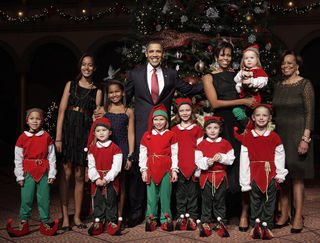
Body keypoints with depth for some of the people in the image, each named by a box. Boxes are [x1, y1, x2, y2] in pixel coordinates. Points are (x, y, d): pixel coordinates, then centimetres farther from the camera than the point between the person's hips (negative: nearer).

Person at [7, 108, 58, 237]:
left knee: (44, 199, 4)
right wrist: (20, 176, -1)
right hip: (28, 172, 0)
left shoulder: (47, 137, 2)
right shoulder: (22, 138, 0)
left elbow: (51, 157, 2)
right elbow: (18, 159, 2)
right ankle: (24, 223, 11)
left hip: (44, 172, 0)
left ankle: (45, 223, 14)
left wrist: (51, 174, -2)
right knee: (26, 199, 2)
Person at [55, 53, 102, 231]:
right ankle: (65, 217, 4)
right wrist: (58, 137, -7)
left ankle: (77, 216, 15)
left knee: (79, 176, 5)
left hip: (85, 132, 1)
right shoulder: (71, 85, 8)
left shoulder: (97, 91, 9)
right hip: (68, 129, -1)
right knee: (66, 173, -2)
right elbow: (61, 111, 2)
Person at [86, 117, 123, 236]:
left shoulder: (115, 148, -4)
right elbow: (91, 166, 0)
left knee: (111, 202, 4)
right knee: (98, 202, 7)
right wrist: (96, 178, -15)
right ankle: (98, 222, 15)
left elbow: (116, 167, -9)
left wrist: (106, 179, -17)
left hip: (111, 180, -2)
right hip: (97, 180, 2)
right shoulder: (92, 148, 5)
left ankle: (111, 221, 13)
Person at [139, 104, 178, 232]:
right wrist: (144, 170, -1)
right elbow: (143, 154, 6)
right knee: (151, 195, 3)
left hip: (166, 169, -1)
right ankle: (151, 219, 11)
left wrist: (174, 170, -2)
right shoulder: (146, 136, 7)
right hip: (151, 169, 1)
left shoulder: (171, 135, 4)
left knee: (165, 195, 2)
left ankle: (165, 219, 10)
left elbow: (174, 154, 3)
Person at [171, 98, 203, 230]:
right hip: (179, 167, 1)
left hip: (193, 166, -1)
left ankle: (191, 217, 8)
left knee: (192, 192, 2)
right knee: (180, 193, 4)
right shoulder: (174, 130, 10)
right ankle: (181, 217, 10)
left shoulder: (197, 129, 6)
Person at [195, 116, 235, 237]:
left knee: (220, 200, 9)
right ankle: (205, 222, 15)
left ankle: (221, 221, 19)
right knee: (207, 200, 6)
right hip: (206, 176, 0)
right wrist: (206, 162, -22)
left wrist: (221, 157, -18)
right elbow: (198, 161, -4)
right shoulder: (202, 144, 0)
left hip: (221, 176, 1)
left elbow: (231, 159, -1)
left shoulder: (225, 143, 2)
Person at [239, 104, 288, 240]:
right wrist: (245, 181, -3)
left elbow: (280, 156, 2)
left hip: (270, 175, 1)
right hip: (254, 176, 0)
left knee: (269, 202, 6)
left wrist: (280, 174, -5)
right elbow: (244, 160, -1)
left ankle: (267, 226, 14)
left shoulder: (274, 137, 2)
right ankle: (255, 226, 15)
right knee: (255, 202, 6)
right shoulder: (247, 137, 0)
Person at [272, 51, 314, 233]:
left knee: (297, 176, -3)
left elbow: (310, 113, -10)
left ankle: (298, 217, 3)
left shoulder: (305, 84, -5)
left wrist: (305, 138, -17)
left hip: (297, 134, -5)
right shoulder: (278, 86, 12)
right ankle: (284, 214, 14)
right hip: (280, 134, 5)